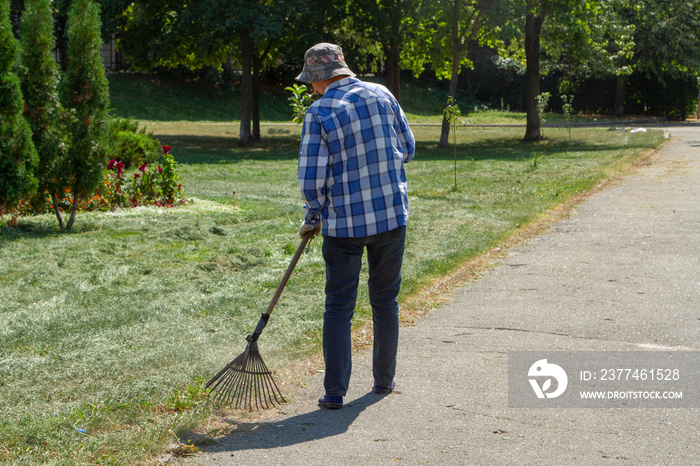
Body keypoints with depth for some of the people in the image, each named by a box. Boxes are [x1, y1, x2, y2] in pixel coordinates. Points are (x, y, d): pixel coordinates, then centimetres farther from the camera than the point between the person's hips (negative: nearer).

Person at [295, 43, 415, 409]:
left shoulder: (319, 113, -11)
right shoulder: (382, 95, 1)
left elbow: (312, 180, -11)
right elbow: (407, 148, 9)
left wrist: (312, 219, 6)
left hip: (344, 223, -3)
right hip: (392, 215, 4)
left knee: (339, 307, 6)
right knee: (385, 300, 17)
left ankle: (335, 392, 5)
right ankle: (384, 379, 27)